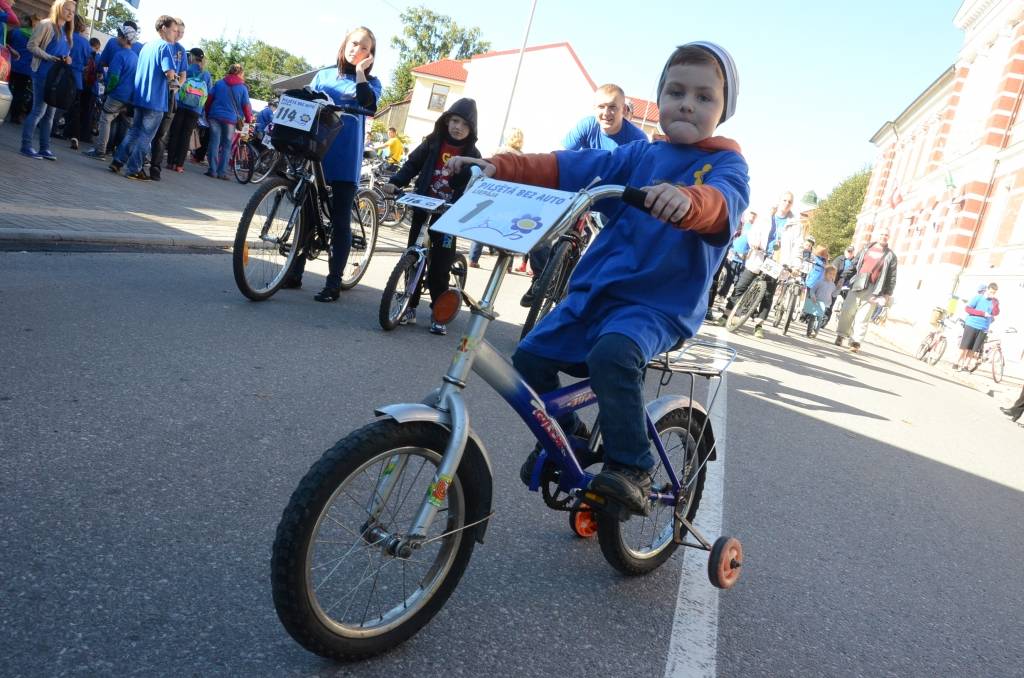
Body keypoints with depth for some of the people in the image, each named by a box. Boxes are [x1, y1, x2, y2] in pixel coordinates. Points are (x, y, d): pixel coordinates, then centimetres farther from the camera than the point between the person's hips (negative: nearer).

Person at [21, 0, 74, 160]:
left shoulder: (66, 32, 16)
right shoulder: (46, 24, -5)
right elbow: (32, 45, -10)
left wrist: (67, 59, -2)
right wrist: (51, 58, -19)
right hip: (43, 75, -7)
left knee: (50, 113, 9)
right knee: (39, 110, -8)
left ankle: (44, 148, 13)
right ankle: (26, 146, -2)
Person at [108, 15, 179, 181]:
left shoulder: (146, 46, 16)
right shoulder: (165, 46, -9)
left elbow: (141, 70, 22)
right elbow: (169, 73, -21)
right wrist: (173, 77, 2)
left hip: (140, 97, 8)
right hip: (155, 100, -8)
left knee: (134, 131, 17)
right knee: (146, 136, -1)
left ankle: (118, 161, 15)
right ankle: (133, 169, 0)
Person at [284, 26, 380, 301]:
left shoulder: (370, 83, 6)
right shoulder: (323, 75, 13)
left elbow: (367, 102, -16)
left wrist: (359, 70, -9)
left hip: (345, 160, -3)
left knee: (340, 220, 0)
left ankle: (334, 283, 6)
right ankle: (295, 273, 19)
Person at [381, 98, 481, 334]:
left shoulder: (472, 155, 0)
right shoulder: (433, 143, 3)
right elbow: (412, 165, 5)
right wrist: (395, 182, -10)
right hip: (423, 208, 2)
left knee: (440, 266, -1)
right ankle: (410, 307, 17)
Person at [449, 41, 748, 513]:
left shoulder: (726, 165, 0)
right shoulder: (638, 157, 13)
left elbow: (722, 202, -24)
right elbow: (566, 168, 5)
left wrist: (686, 199, -48)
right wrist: (498, 167, -8)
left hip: (660, 304, -5)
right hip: (594, 290, 5)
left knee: (613, 354, -34)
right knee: (530, 358, -5)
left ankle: (631, 469, -18)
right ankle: (564, 438, 20)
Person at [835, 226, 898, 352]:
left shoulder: (890, 256, 6)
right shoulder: (866, 249, 15)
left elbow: (892, 276, 3)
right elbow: (855, 265, 17)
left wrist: (888, 294, -3)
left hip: (873, 289, -2)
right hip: (857, 285, 3)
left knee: (863, 317, -4)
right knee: (847, 311, 0)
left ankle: (856, 342, -3)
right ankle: (840, 335, 11)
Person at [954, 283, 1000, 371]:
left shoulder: (995, 301, 6)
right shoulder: (978, 297, -2)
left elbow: (996, 313, -9)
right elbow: (967, 309, -10)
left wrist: (995, 303, -24)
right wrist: (983, 313, -15)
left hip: (983, 328, 3)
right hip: (971, 325, -3)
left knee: (973, 349, 3)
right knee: (965, 346, -2)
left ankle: (965, 365, 12)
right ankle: (956, 363, 7)